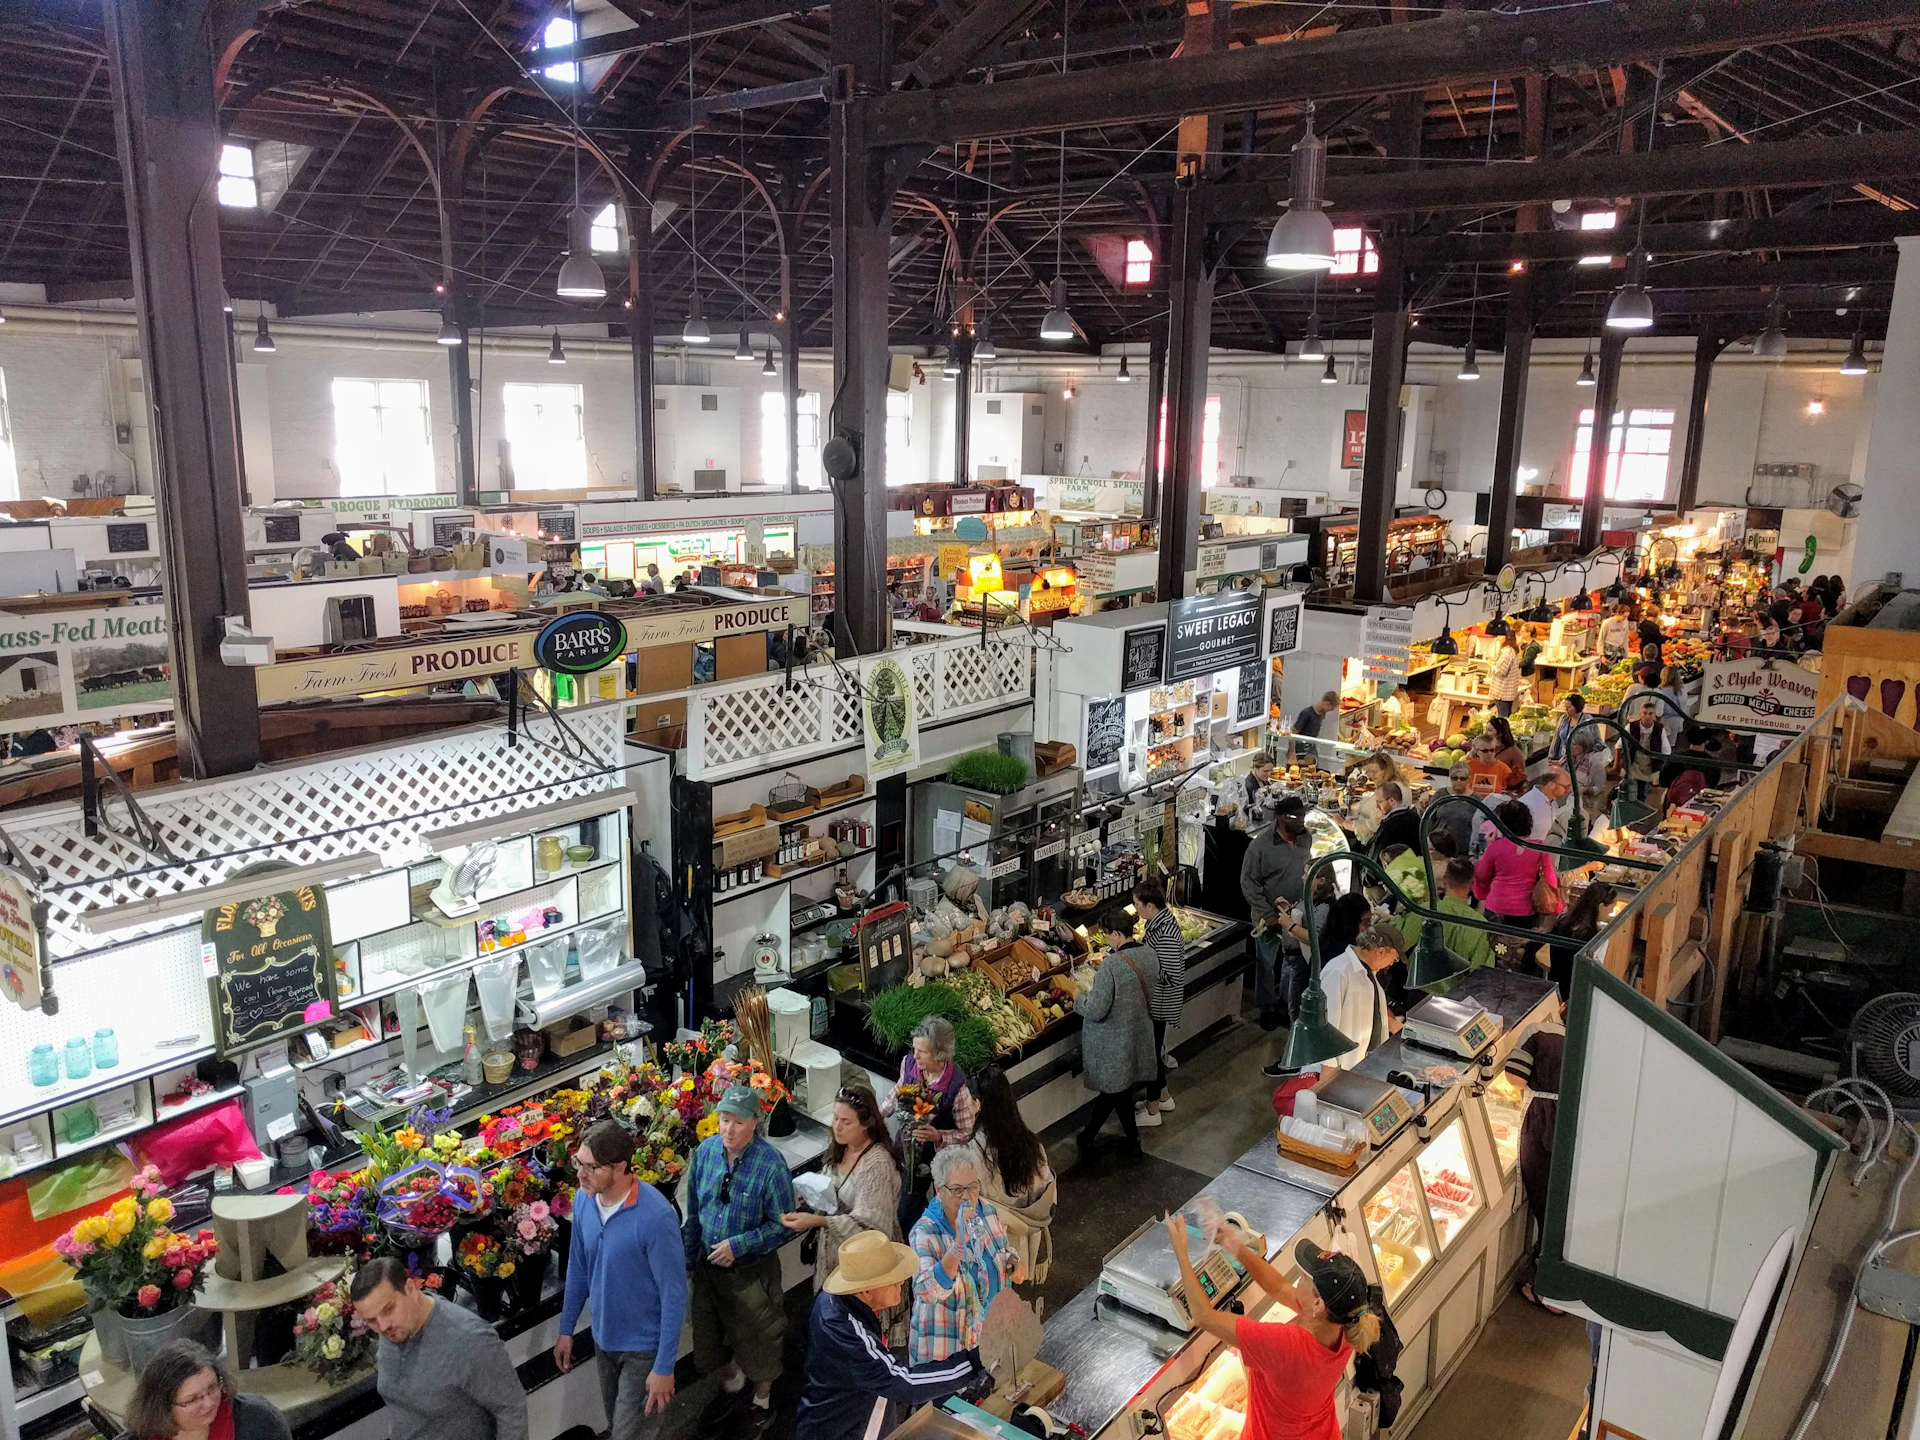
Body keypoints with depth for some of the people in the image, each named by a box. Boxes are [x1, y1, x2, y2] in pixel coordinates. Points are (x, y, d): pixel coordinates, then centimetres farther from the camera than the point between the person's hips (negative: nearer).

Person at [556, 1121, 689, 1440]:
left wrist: (664, 1367, -20)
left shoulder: (656, 1216, -31)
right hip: (604, 1340, 7)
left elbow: (674, 1295, -23)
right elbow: (578, 1269, 6)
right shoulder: (584, 1201, -10)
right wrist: (566, 1329, 12)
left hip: (645, 1348, -6)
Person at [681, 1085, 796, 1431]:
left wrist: (739, 1245, -24)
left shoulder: (771, 1165, -25)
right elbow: (692, 1211, 2)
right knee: (709, 1337, 23)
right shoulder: (705, 1150, -11)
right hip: (709, 1265, 4)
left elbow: (782, 1225, -17)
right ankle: (732, 1388, 53)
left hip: (752, 1270, -4)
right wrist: (689, 1258, 8)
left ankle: (762, 1400, 46)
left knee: (757, 1342, 17)